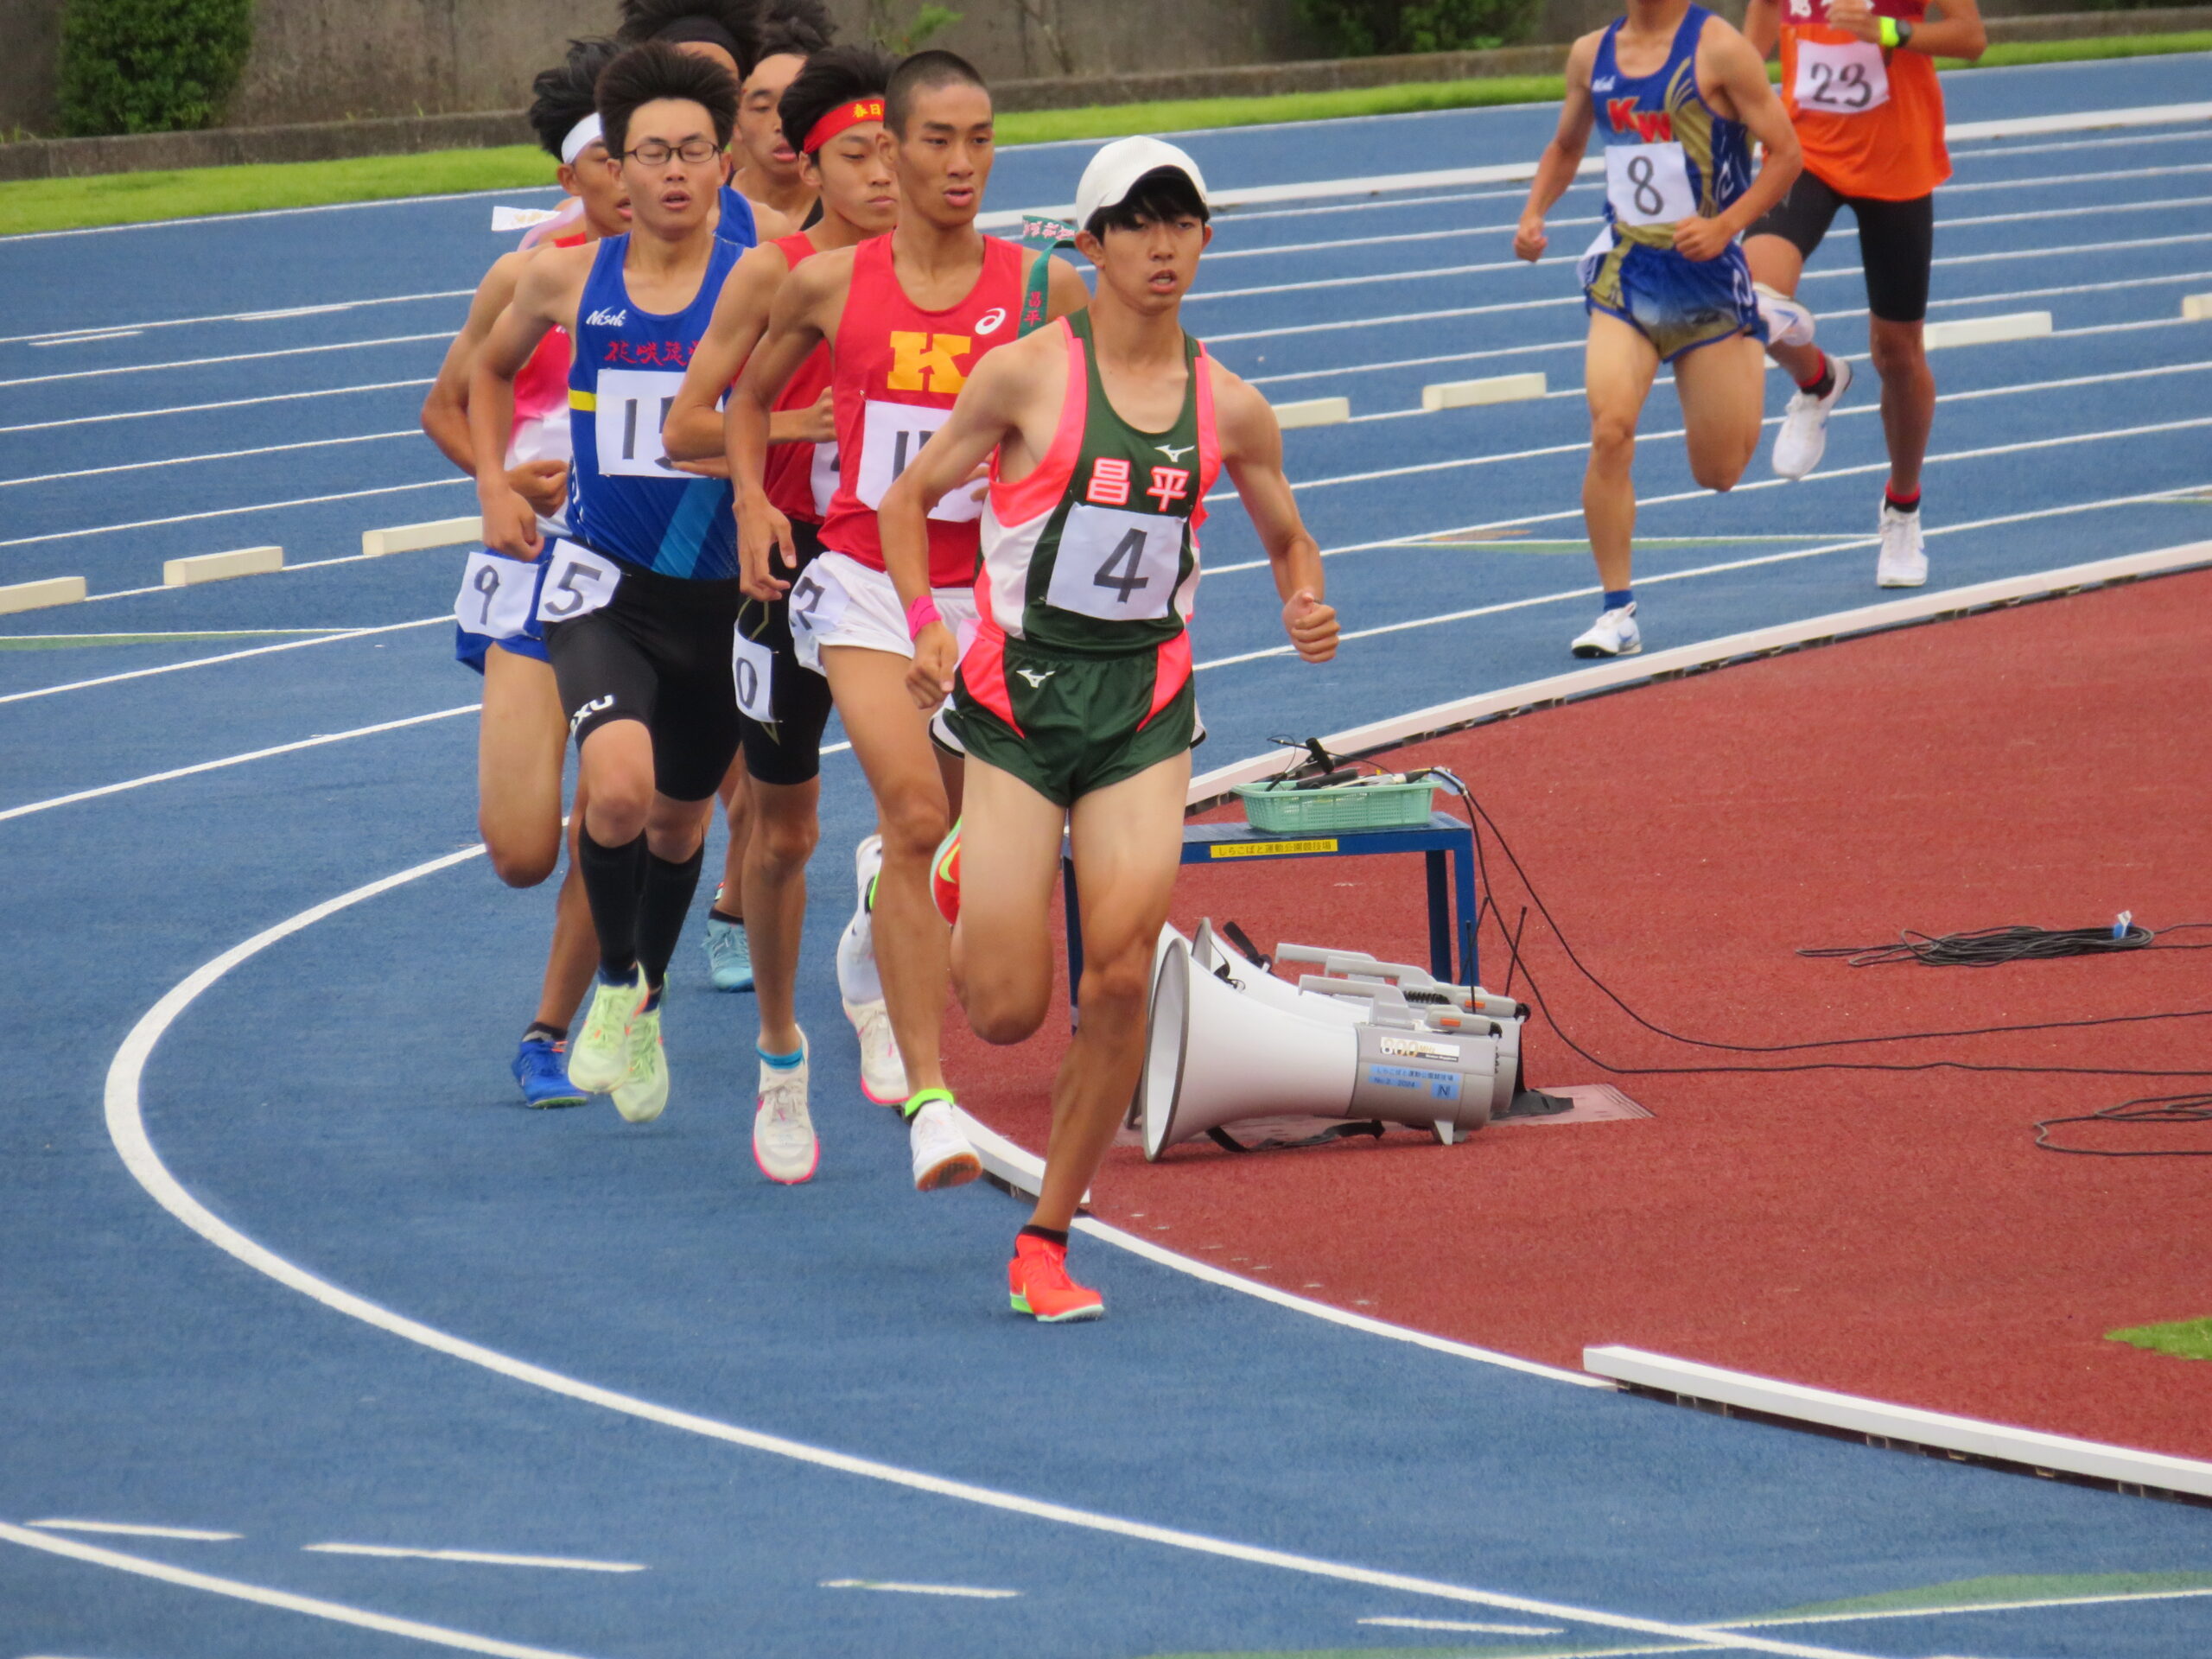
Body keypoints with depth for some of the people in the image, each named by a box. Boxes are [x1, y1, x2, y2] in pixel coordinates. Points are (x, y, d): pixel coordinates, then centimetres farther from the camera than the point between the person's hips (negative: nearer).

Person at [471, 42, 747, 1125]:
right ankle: (614, 982, -3)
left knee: (680, 814, 18)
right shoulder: (568, 278, -1)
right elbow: (491, 370, 19)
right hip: (600, 585, -1)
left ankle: (645, 1004, 44)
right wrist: (496, 488, 9)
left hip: (717, 593, 1)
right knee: (617, 784, -26)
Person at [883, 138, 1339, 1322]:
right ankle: (966, 878, 33)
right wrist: (926, 627, -13)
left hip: (1146, 708, 2)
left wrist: (1307, 605, -5)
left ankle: (1046, 1241, 1)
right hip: (1019, 693, -2)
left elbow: (1287, 537, 17)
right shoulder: (1027, 376, -7)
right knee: (1007, 1014, -5)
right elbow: (909, 498, 2)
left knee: (1121, 979, -14)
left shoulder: (1229, 410, 2)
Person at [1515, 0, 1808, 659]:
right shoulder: (1592, 55, 6)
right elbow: (1566, 146, 23)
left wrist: (1726, 225, -22)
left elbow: (1784, 152, -8)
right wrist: (1534, 214, 5)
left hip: (1706, 271, -3)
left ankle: (1760, 327, 38)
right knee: (1609, 431, -21)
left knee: (1718, 472, 8)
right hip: (1624, 272, 3)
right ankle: (1618, 613, -11)